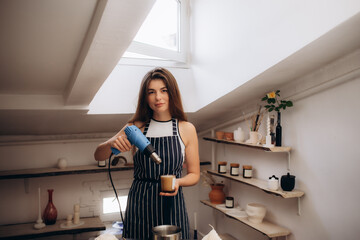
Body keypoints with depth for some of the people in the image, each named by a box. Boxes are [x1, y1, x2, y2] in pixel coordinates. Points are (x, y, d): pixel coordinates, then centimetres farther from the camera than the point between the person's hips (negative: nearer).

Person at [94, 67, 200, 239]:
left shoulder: (186, 129, 0)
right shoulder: (137, 127, 2)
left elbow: (194, 174, 6)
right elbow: (98, 156, 3)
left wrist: (178, 181, -16)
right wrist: (112, 143, -19)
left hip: (171, 206, 0)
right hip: (139, 207, 1)